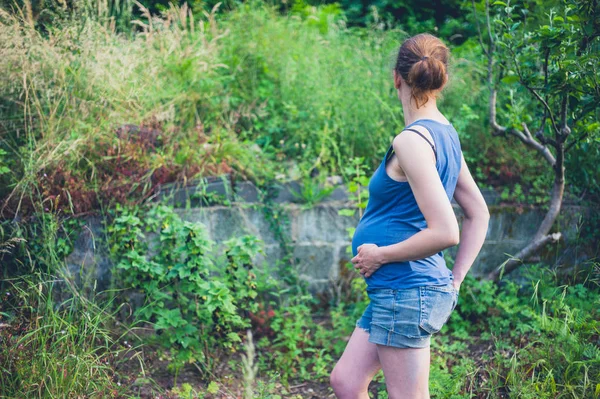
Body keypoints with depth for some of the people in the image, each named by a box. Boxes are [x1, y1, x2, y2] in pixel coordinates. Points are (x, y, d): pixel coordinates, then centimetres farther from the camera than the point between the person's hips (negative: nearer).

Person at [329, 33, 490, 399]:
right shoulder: (447, 135, 9)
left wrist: (381, 255, -12)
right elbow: (479, 214, 15)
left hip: (407, 293, -9)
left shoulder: (412, 140, -18)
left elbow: (445, 232, -25)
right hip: (398, 292, 9)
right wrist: (454, 282, 14)